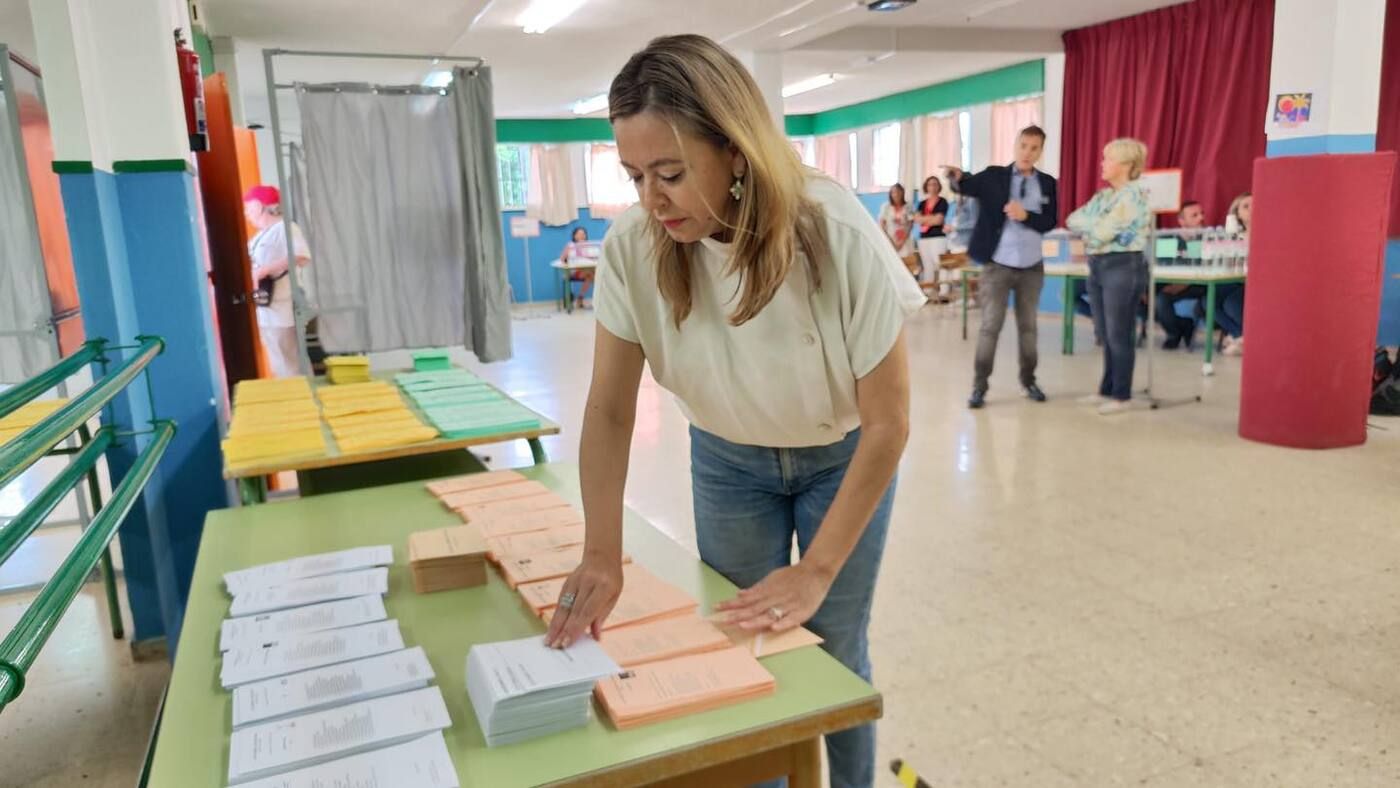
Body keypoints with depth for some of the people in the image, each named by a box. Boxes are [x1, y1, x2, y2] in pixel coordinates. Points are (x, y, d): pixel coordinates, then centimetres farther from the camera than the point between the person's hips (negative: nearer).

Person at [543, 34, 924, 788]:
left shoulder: (838, 237, -31)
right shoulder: (632, 248, -24)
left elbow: (886, 425, -23)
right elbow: (609, 411, -15)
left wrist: (817, 572, -22)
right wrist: (602, 555, -26)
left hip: (841, 458, -2)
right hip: (727, 460, 2)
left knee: (833, 647, 7)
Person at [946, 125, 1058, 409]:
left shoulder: (1047, 184, 4)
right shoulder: (994, 176, -2)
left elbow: (1049, 223, -3)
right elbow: (967, 187, -18)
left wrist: (1025, 215, -20)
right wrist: (957, 177, -40)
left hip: (1032, 268, 3)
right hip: (997, 266, -3)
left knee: (1028, 326, 13)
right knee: (990, 326, -2)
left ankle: (1028, 381, 27)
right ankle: (979, 386, 5)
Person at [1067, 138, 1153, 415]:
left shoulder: (1134, 195, -11)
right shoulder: (1103, 196, 14)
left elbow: (1102, 233, -19)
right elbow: (1072, 219, 8)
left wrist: (1085, 225, -1)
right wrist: (1091, 225, -9)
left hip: (1123, 266, -8)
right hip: (1097, 266, 8)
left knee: (1119, 335, -2)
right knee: (1105, 334, 13)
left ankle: (1121, 395, 7)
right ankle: (1107, 390, 21)